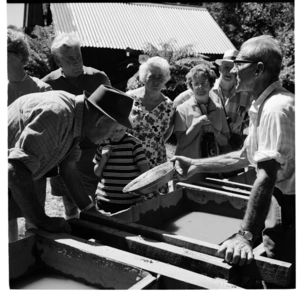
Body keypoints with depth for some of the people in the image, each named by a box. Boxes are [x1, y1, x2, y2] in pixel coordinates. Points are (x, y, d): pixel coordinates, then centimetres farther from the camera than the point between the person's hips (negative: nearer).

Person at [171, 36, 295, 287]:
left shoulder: (276, 108, -24)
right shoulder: (264, 105, 8)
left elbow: (267, 177, -31)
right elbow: (244, 157, 18)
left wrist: (245, 235, -34)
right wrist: (196, 165, 18)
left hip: (288, 207, -9)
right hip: (281, 202, 9)